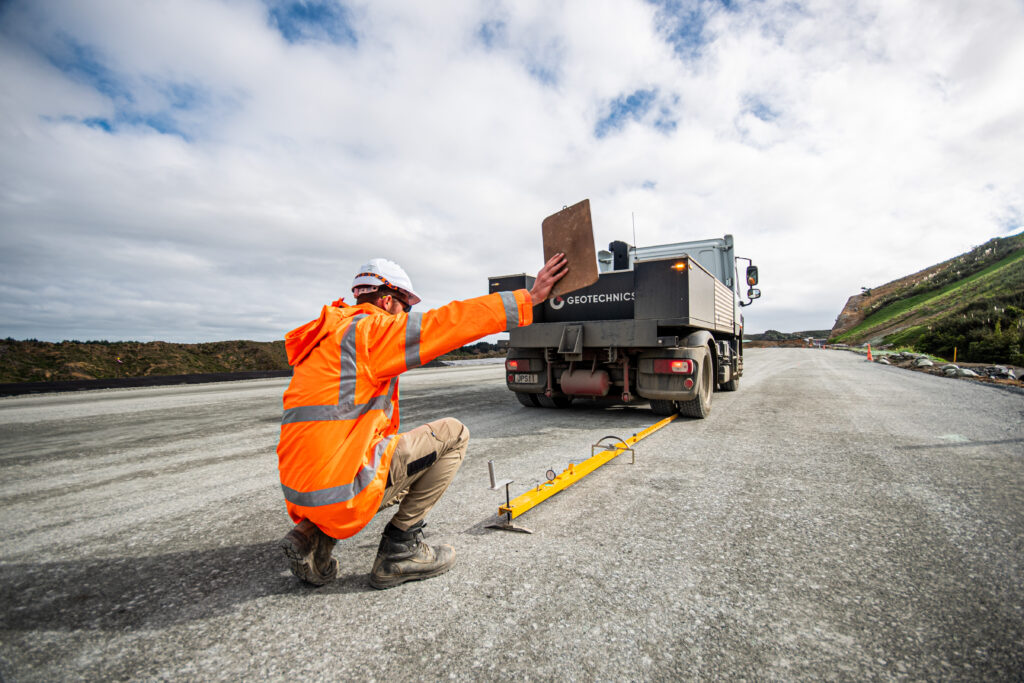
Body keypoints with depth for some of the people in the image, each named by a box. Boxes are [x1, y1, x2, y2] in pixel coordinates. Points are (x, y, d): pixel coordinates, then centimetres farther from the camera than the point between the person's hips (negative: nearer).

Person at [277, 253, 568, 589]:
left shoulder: (328, 339, 19)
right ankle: (399, 551, 3)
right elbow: (452, 321, -16)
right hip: (339, 490, -10)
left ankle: (312, 536, 15)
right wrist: (530, 297, -11)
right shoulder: (370, 329, -11)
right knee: (453, 434, -1)